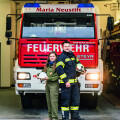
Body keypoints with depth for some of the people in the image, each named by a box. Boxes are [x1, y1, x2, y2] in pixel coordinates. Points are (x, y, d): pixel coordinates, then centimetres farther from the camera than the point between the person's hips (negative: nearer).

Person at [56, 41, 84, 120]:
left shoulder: (72, 55, 16)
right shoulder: (61, 57, -7)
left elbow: (78, 62, 37)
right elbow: (59, 70, -15)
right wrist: (66, 81, -20)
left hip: (74, 82, 8)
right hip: (66, 83, -7)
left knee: (76, 99, 10)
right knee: (66, 100, -4)